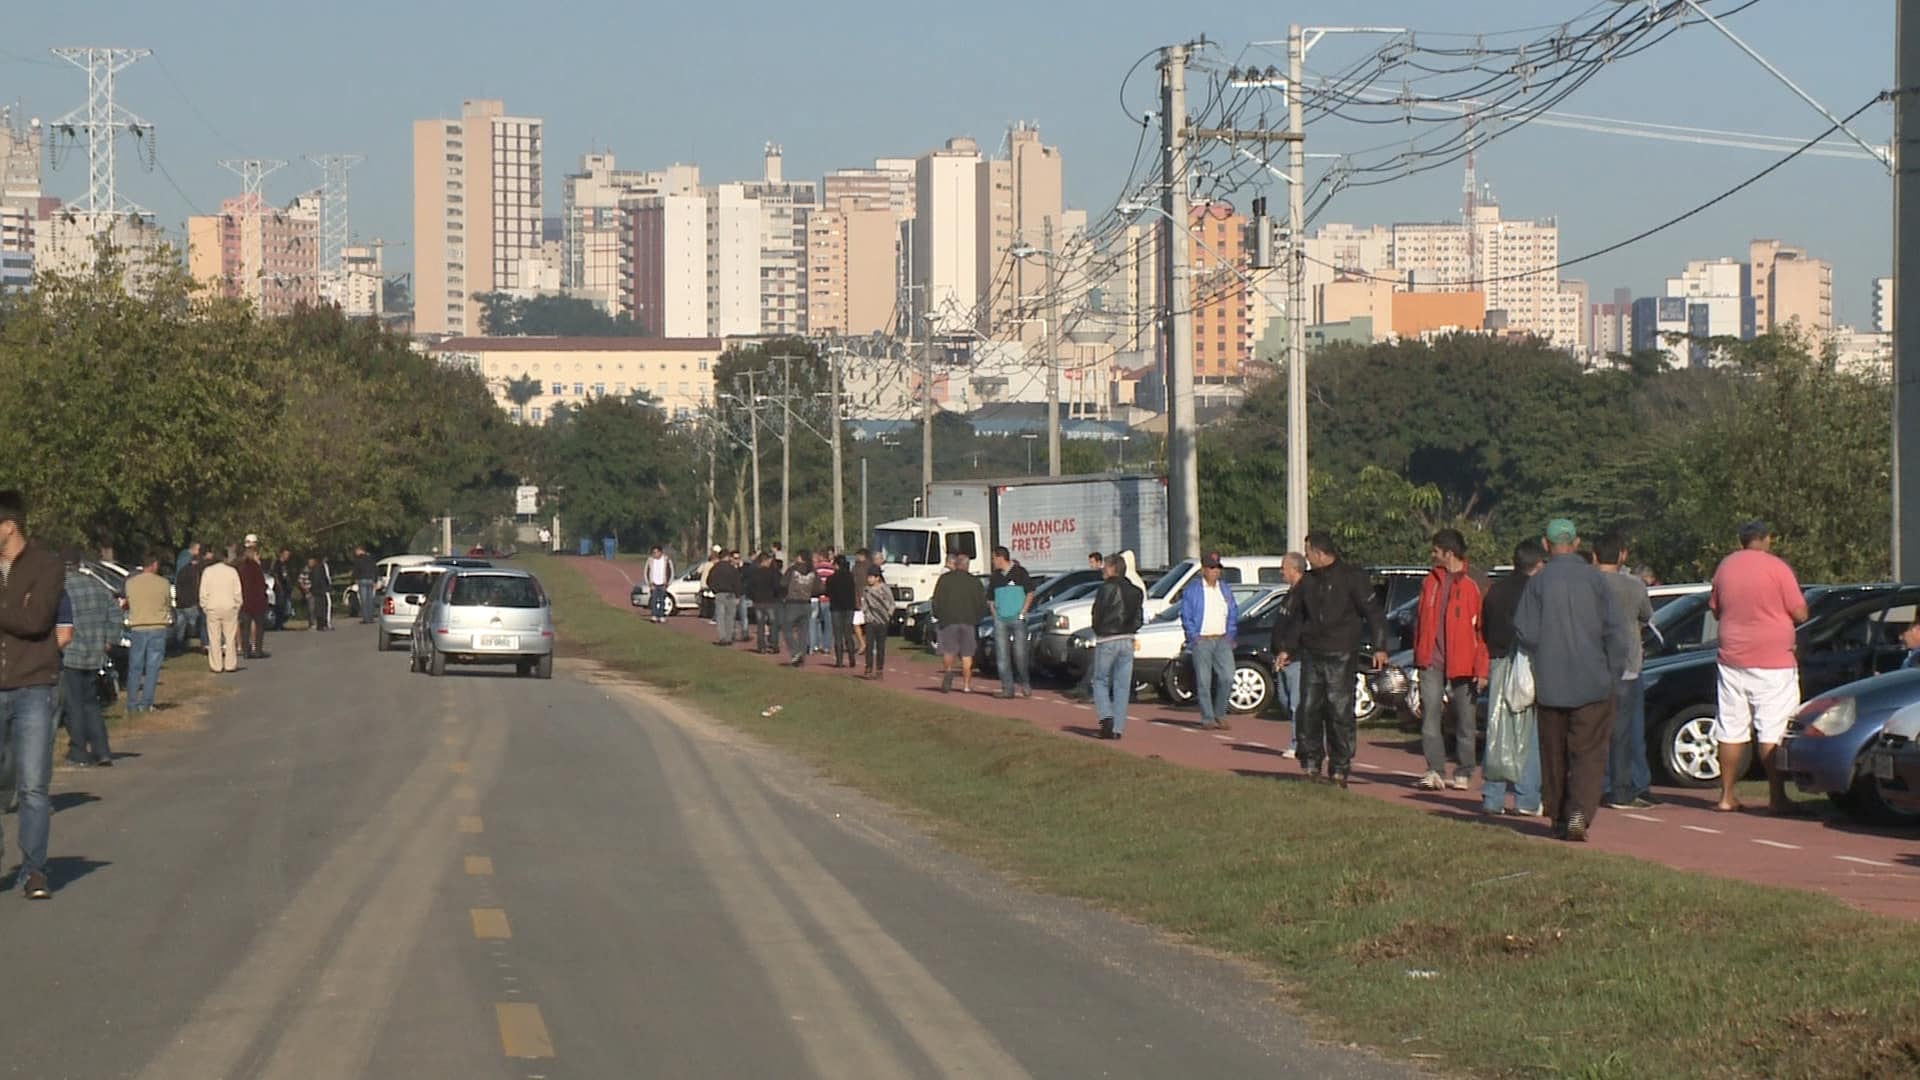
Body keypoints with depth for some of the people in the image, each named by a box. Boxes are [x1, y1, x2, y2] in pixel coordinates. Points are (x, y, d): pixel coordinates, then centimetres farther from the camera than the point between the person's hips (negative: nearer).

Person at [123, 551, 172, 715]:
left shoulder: (130, 583, -2)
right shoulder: (162, 583, -6)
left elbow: (127, 602, 8)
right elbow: (168, 605, 5)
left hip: (137, 628, 1)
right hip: (157, 628, -1)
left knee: (134, 668, 9)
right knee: (152, 668, 4)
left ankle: (132, 705, 7)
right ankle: (145, 704, 0)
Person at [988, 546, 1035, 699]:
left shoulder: (1020, 572, 0)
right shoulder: (996, 576, 13)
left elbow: (1030, 593, 1)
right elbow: (990, 598, 20)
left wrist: (1022, 612, -6)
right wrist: (995, 615, 6)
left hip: (1017, 618, -4)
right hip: (1000, 620, 4)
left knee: (1020, 653, -4)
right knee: (1002, 655, -2)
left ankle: (1025, 684, 12)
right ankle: (1007, 688, 0)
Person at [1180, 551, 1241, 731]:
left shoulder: (1225, 590, 15)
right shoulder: (1192, 591, 2)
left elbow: (1233, 614, 19)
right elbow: (1186, 617, 1)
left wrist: (1230, 635, 8)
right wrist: (1194, 637, -8)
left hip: (1222, 641, 3)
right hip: (1201, 641, -3)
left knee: (1227, 678, -7)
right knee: (1204, 682, -4)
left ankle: (1219, 714, 9)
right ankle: (1207, 719, 2)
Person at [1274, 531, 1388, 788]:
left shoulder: (1352, 577, -4)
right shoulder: (1308, 582, 14)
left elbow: (1372, 612, -6)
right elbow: (1296, 617, 24)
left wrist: (1378, 647, -12)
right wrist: (1287, 648, 19)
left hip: (1341, 657, -6)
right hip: (1312, 655, 6)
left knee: (1340, 713, -4)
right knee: (1309, 710, 2)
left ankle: (1339, 769, 1)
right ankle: (1311, 765, 10)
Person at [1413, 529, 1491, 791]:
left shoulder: (1476, 581, -6)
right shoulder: (1432, 579, 11)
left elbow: (1484, 626, -7)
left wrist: (1482, 668, -12)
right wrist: (1419, 656, 13)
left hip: (1462, 661, -4)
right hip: (1432, 660, 4)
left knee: (1465, 719, 5)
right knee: (1431, 713, -7)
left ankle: (1463, 774, 15)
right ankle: (1434, 771, -6)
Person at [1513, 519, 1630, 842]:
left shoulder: (1538, 582, -4)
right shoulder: (1594, 579, -3)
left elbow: (1525, 633, -7)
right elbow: (1614, 631, -4)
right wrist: (1613, 673, 6)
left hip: (1551, 685, 1)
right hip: (1592, 682, -1)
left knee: (1554, 754, 12)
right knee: (1588, 753, -1)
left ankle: (1558, 816, 18)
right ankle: (1579, 813, -18)